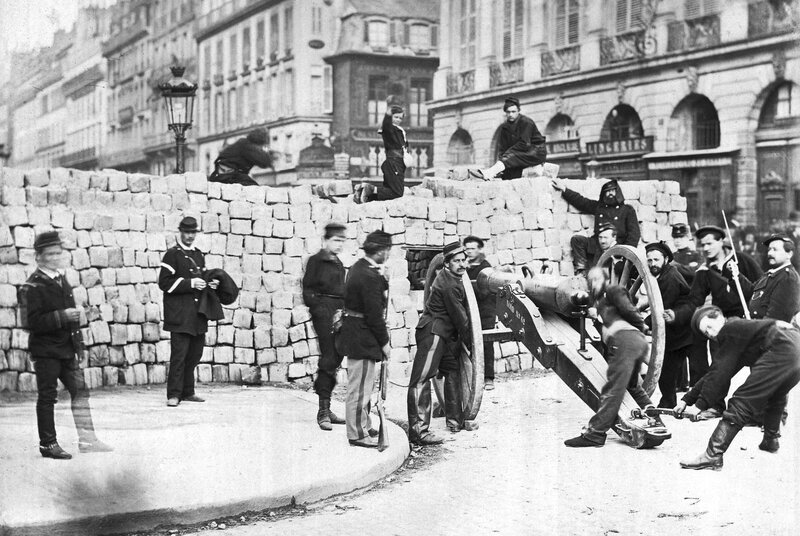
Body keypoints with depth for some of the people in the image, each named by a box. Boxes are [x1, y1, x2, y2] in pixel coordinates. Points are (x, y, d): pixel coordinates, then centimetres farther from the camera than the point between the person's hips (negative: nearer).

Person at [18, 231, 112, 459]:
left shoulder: (62, 281, 13)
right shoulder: (32, 286, -13)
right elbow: (32, 321, -20)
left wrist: (78, 344, 17)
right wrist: (62, 316, -24)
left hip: (67, 349, 7)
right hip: (45, 351, -7)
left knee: (80, 391, 7)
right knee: (47, 396, 0)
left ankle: (87, 440, 13)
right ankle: (47, 444, 11)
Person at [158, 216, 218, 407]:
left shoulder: (199, 255, 18)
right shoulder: (172, 254, -4)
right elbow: (164, 283, -10)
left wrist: (210, 284, 7)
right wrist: (189, 283, -17)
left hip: (198, 313, 7)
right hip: (180, 315, -7)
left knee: (194, 354, 10)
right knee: (179, 354, -10)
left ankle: (187, 392, 19)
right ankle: (173, 395, -7)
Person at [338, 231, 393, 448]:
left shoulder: (358, 267, 9)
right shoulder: (370, 277, -24)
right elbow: (374, 314, -21)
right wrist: (384, 342, -13)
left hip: (352, 330, 11)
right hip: (362, 338, -11)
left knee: (361, 385, 21)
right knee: (360, 387, -2)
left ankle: (362, 426, 33)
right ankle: (357, 434, 6)